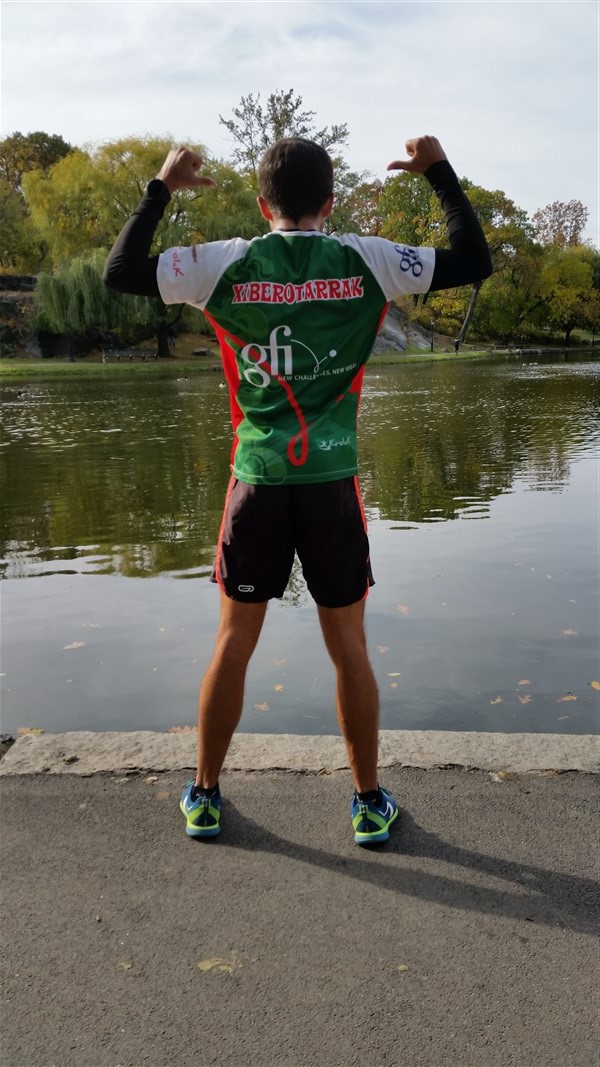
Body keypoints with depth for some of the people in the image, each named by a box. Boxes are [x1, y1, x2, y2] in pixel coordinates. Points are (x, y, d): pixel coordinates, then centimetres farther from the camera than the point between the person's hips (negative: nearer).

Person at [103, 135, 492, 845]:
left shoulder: (228, 263, 0)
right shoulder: (365, 261, 0)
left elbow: (119, 272, 5)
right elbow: (474, 261, 7)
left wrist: (160, 188, 14)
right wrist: (440, 172, 16)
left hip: (258, 481, 0)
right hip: (333, 481, 0)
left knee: (233, 643, 13)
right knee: (348, 647, 11)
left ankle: (204, 797, 26)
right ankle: (369, 803, 24)